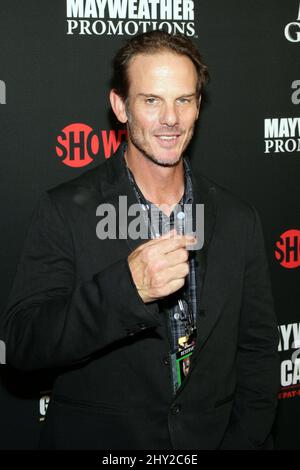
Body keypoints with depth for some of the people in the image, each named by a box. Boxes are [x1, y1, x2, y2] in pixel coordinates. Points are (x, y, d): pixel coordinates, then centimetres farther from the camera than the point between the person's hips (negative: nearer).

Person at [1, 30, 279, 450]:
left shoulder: (238, 220, -1)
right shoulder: (64, 211, -10)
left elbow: (257, 352, 4)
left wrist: (245, 440, -8)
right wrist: (125, 288, -30)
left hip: (212, 438, 3)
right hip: (96, 438, -2)